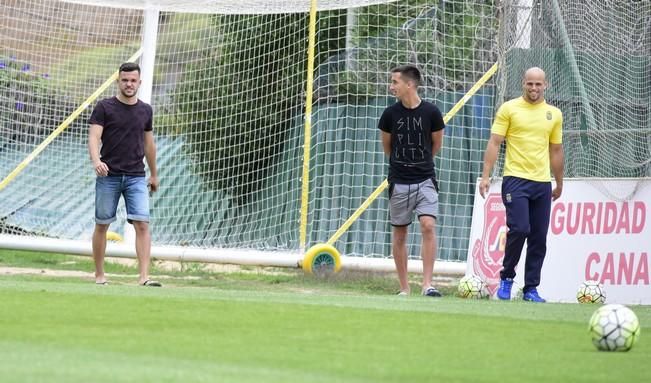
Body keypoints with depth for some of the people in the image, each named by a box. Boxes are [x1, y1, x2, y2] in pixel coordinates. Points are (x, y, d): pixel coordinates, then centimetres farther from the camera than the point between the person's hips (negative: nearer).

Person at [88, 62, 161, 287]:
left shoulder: (145, 110, 11)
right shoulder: (104, 107, -1)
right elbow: (94, 137, -11)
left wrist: (154, 174, 27)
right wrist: (96, 161, -29)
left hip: (136, 177, 2)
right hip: (108, 176, -2)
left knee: (142, 224, -11)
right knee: (102, 225, 4)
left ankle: (144, 277, -17)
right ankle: (99, 275, 16)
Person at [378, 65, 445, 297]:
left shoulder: (431, 112, -5)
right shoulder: (391, 114, -2)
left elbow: (436, 144, 9)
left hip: (425, 180, -2)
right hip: (399, 182, 2)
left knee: (428, 226, -16)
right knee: (399, 234, 5)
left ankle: (427, 284, -14)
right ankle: (404, 289, 13)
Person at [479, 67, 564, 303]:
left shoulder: (554, 114, 11)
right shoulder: (509, 109, 1)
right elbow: (494, 143, -1)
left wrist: (559, 183, 21)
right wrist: (486, 176, -8)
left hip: (542, 183, 4)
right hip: (516, 179, -4)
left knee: (539, 238, 2)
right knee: (519, 229, -16)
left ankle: (531, 289, 9)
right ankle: (506, 278, 4)